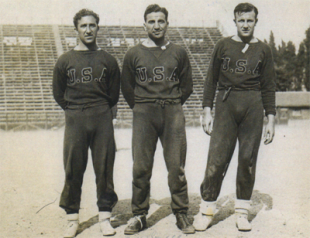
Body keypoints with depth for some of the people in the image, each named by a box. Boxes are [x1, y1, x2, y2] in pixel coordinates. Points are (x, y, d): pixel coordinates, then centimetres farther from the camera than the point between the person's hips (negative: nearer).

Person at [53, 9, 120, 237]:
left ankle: (105, 216, 11)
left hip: (102, 119, 0)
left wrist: (101, 110, 10)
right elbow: (58, 93, 12)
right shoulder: (65, 60, 7)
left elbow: (114, 93, 13)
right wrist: (75, 109, 11)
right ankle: (72, 218, 10)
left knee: (104, 168, 2)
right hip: (75, 119, 0)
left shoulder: (108, 60, 8)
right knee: (73, 169, 0)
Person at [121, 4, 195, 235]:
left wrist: (172, 105, 11)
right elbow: (126, 86, 15)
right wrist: (140, 107, 10)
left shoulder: (178, 53, 9)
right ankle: (139, 215, 11)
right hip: (143, 114, 0)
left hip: (173, 114, 0)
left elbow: (187, 85, 16)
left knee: (176, 167, 0)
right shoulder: (134, 54, 8)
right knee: (141, 168, 0)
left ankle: (182, 214, 11)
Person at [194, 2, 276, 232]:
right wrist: (207, 111, 3)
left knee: (248, 159, 2)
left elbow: (269, 87, 12)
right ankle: (207, 209, 6)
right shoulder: (223, 46, 10)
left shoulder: (263, 50, 11)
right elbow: (211, 79, 10)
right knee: (217, 158, -6)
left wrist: (271, 119, 6)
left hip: (253, 106, 1)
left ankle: (242, 212, 13)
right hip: (226, 104, -1)